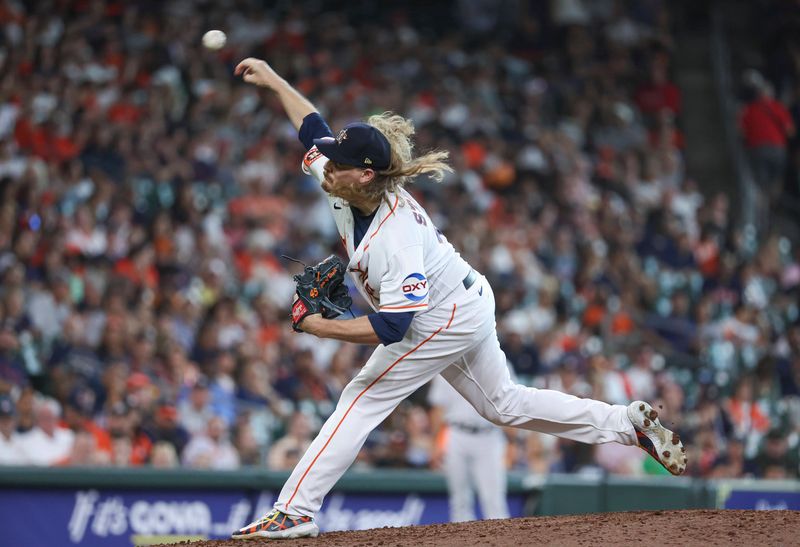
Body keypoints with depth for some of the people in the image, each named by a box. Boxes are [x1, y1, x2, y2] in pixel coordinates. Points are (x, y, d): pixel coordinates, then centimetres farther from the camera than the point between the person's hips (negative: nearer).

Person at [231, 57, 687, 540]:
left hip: (447, 321, -10)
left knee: (363, 400, -10)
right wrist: (273, 80, 5)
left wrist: (323, 327, -32)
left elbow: (390, 327, -38)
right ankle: (627, 422, 23)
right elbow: (315, 129, 4)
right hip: (464, 303, 10)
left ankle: (295, 512, -9)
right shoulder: (344, 186, -15)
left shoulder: (398, 239, -37)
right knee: (505, 404, 20)